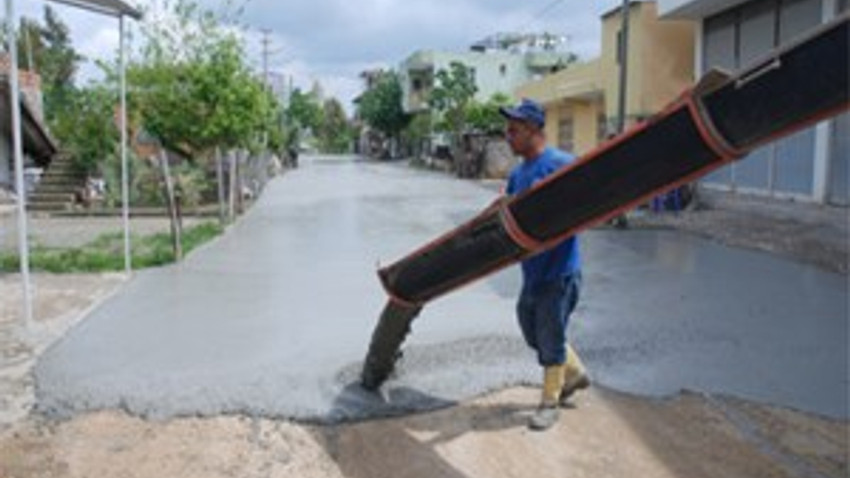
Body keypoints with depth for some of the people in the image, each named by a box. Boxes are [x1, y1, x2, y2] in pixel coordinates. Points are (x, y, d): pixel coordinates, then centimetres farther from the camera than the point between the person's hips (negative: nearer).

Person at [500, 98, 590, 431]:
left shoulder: (562, 164, -16)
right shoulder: (517, 173, 9)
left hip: (559, 270, -8)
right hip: (532, 268, 8)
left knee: (550, 335, 4)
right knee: (531, 326, 20)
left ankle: (550, 402, 23)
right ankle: (574, 373, 41)